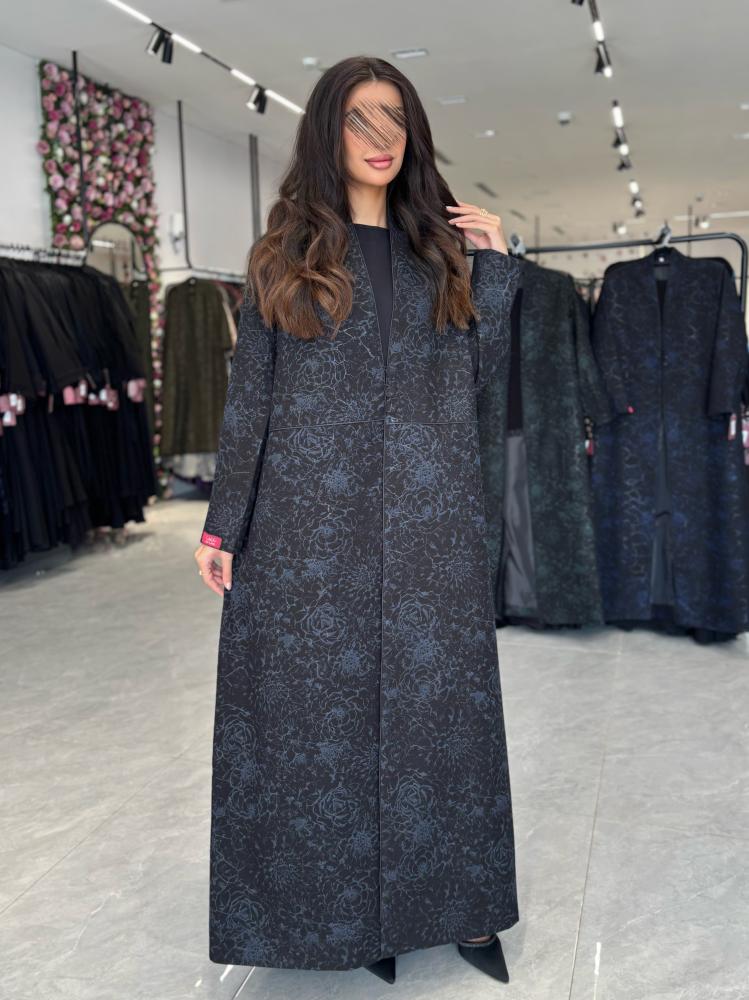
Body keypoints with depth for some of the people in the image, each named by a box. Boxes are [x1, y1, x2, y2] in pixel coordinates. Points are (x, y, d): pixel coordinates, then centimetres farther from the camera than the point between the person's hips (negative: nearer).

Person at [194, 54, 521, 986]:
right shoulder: (289, 251, 5)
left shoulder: (438, 247, 11)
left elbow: (478, 372, 9)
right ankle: (351, 905, 21)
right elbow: (249, 396, 3)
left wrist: (495, 265, 3)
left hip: (430, 521, 2)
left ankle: (453, 895, 23)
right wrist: (222, 523, 0)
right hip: (315, 519, -2)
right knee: (323, 705, 4)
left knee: (437, 701, 7)